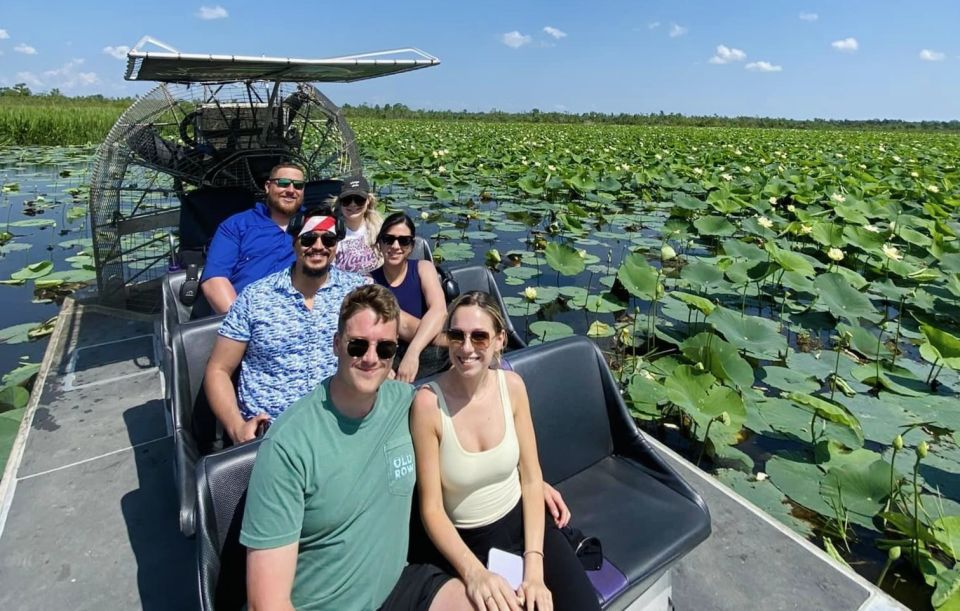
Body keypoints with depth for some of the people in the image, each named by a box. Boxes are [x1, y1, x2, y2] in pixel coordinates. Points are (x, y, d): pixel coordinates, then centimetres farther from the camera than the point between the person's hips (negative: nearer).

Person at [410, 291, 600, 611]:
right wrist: (473, 571, -25)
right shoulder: (428, 402, -21)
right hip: (466, 541, -2)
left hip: (521, 522, 3)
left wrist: (534, 566, -12)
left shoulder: (512, 386, -9)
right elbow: (431, 507, -14)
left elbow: (531, 479, -4)